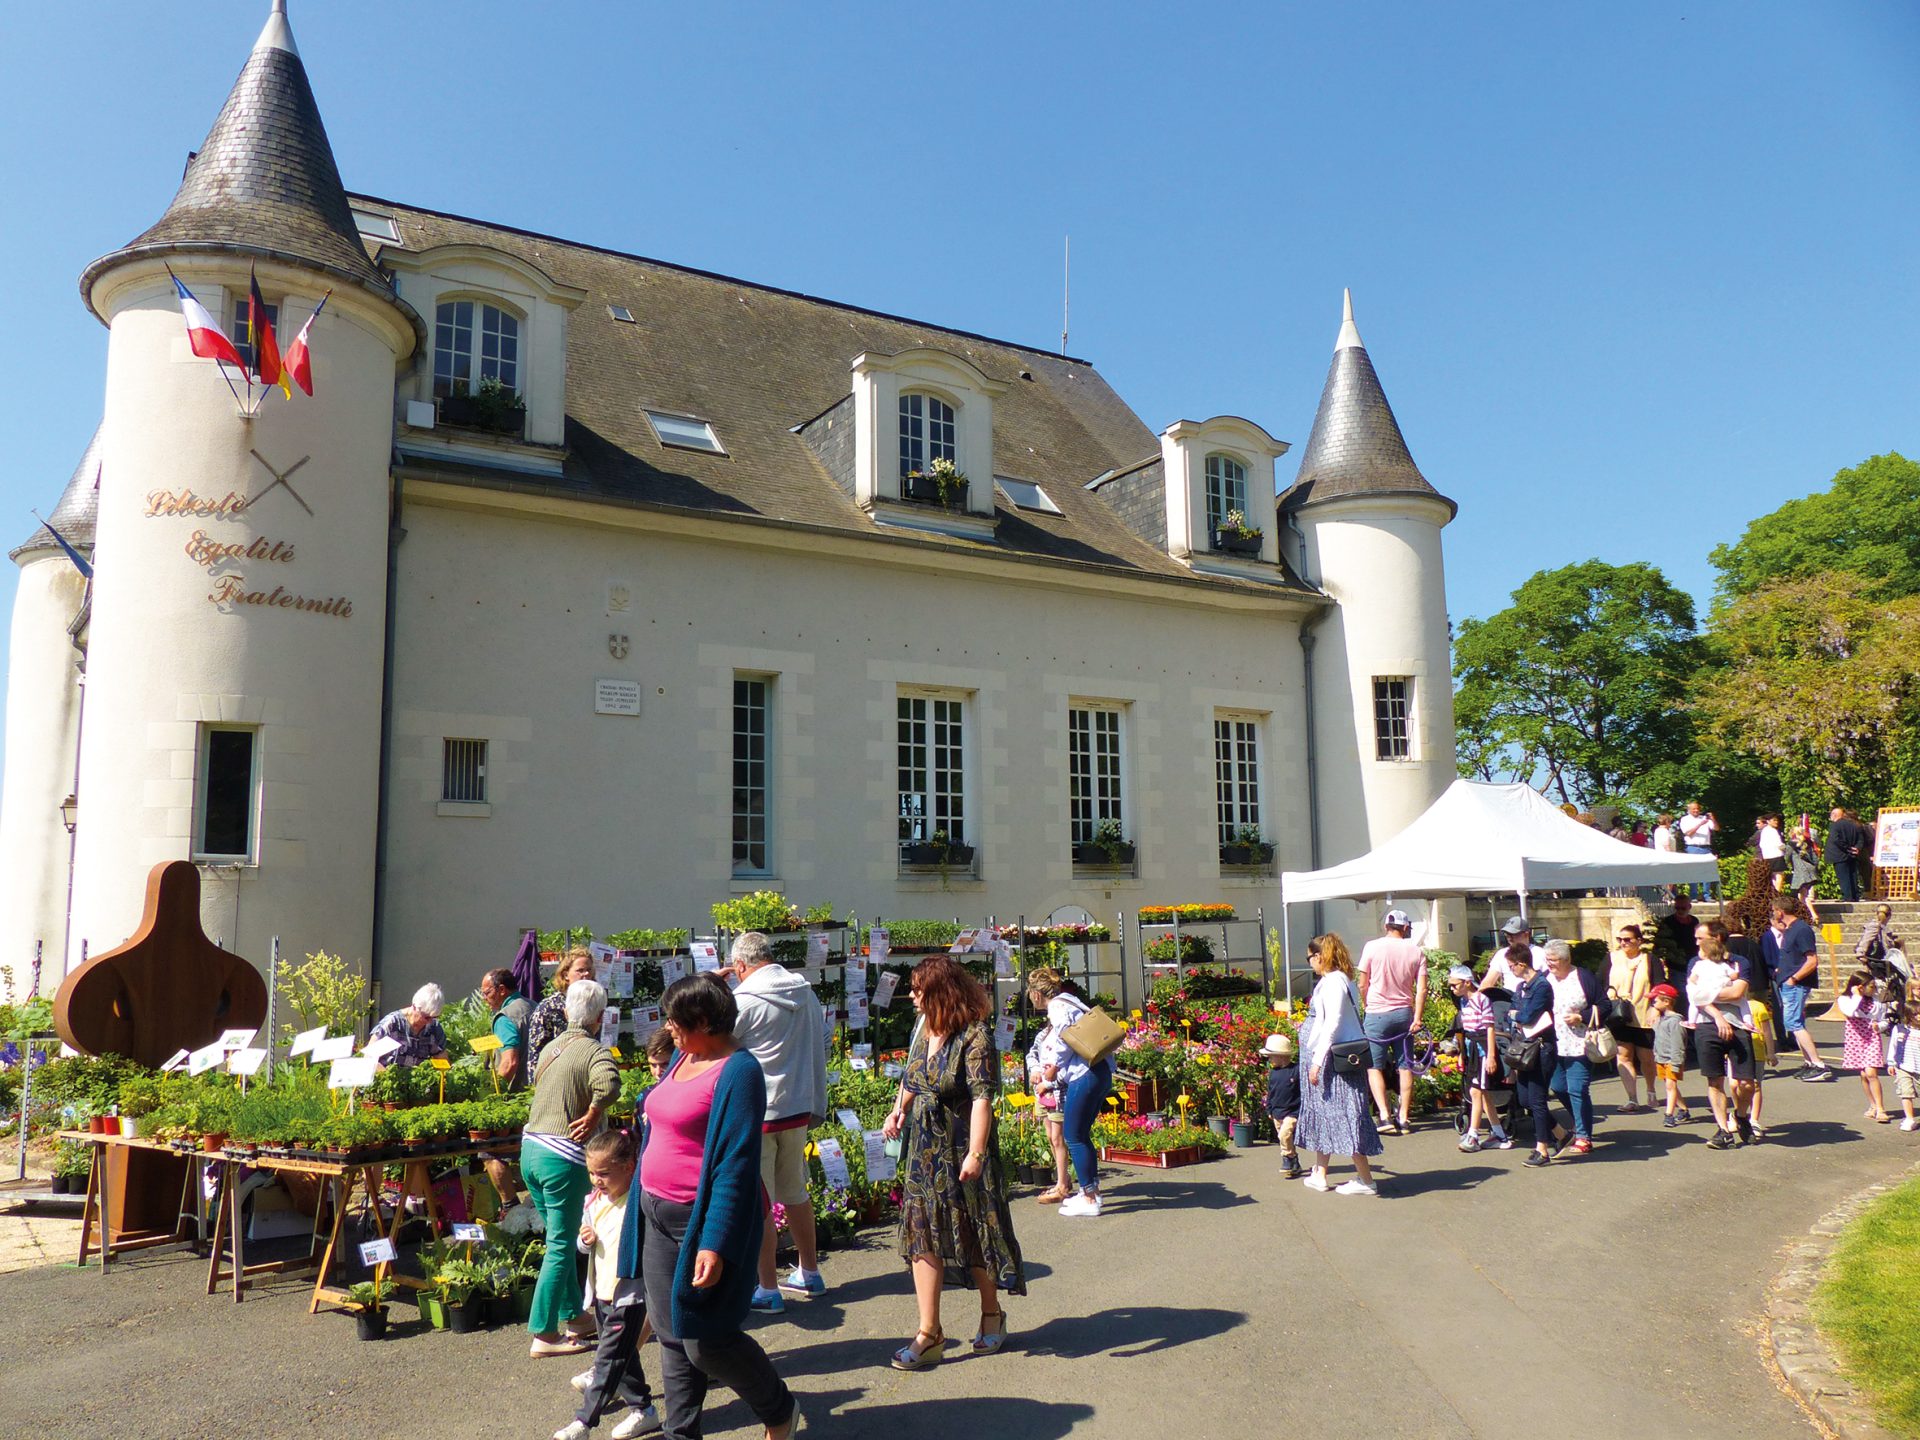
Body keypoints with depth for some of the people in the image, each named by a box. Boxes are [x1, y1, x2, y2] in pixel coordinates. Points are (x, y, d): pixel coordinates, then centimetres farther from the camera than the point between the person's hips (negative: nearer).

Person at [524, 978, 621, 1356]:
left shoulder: (550, 1048, 12)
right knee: (560, 1247, 0)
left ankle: (573, 1318, 27)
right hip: (563, 1157, -8)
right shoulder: (595, 1051, -12)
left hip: (530, 1148, 8)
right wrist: (591, 1118, -17)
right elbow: (608, 1085, -32)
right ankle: (544, 1335, 3)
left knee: (560, 1239, 18)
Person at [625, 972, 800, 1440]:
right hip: (658, 1217, 8)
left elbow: (736, 1165, -22)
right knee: (672, 1335, 15)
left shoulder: (737, 1071, -18)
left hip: (704, 1220, -8)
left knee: (705, 1341, 1)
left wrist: (715, 1244, -25)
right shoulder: (682, 1059, 8)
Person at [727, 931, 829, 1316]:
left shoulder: (744, 1000, -16)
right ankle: (809, 1273, 31)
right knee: (795, 1193, 20)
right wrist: (817, 1106, 22)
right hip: (798, 1108, 7)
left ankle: (767, 1290, 10)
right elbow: (819, 1050, 13)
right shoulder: (806, 993, 5)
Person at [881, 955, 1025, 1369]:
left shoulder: (975, 1037, -20)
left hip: (962, 1149, -7)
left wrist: (976, 1154, -27)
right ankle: (929, 1334, 10)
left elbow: (982, 1098, -24)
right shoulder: (925, 1028, 3)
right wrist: (898, 1110, 12)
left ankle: (992, 1314, 30)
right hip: (924, 1147, 7)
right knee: (922, 1235, 4)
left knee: (976, 1233, 9)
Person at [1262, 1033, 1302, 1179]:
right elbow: (1270, 1093, 16)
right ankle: (1295, 1165, 24)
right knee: (1285, 1139, 12)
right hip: (1277, 1112, 7)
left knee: (1284, 1134, -22)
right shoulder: (1273, 1073, 6)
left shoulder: (1296, 1070, -12)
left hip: (1292, 1112, -7)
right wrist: (1269, 1110, 15)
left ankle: (1287, 1161, -8)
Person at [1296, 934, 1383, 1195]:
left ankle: (1365, 1180, 0)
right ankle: (1319, 1174, 25)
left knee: (1343, 1115, -5)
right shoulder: (1339, 981, 13)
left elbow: (1332, 1025, -21)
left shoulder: (1333, 982, -16)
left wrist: (1317, 1061, -20)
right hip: (1328, 1058, 10)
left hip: (1333, 1058, -10)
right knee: (1321, 1115, 16)